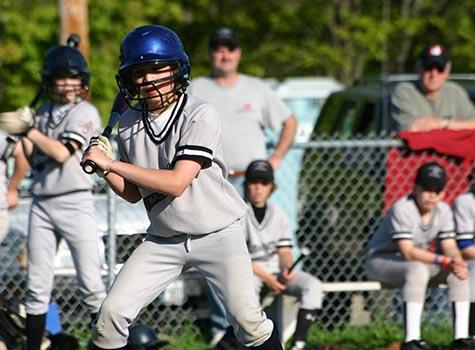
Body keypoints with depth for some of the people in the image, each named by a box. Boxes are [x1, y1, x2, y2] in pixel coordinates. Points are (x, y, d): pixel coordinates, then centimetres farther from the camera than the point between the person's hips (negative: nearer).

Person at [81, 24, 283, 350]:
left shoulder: (201, 115, -18)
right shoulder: (130, 123, 0)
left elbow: (176, 183, -26)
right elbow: (133, 193, 8)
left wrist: (111, 163, -24)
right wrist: (104, 168, -12)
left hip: (218, 235, -5)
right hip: (164, 239, 5)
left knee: (247, 319, -10)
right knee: (112, 312, -4)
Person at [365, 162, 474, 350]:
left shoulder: (443, 210, -2)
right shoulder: (401, 209, -24)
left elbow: (450, 247, -7)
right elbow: (408, 252, -32)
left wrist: (457, 263, -31)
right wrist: (443, 260, -39)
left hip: (418, 260, 7)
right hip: (381, 260, -7)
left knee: (459, 271, -12)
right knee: (418, 269, -37)